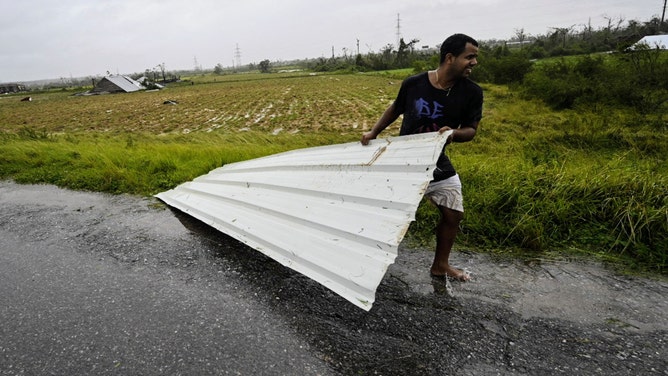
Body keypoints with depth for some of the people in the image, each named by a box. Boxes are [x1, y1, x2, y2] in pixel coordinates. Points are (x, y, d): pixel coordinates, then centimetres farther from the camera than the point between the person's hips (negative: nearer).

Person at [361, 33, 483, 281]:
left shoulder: (472, 92, -12)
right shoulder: (413, 84, -15)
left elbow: (471, 129, -5)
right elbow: (395, 109, 4)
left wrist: (454, 134, -27)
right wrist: (373, 132, -3)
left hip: (437, 163, 3)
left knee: (453, 214, 5)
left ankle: (440, 265, 27)